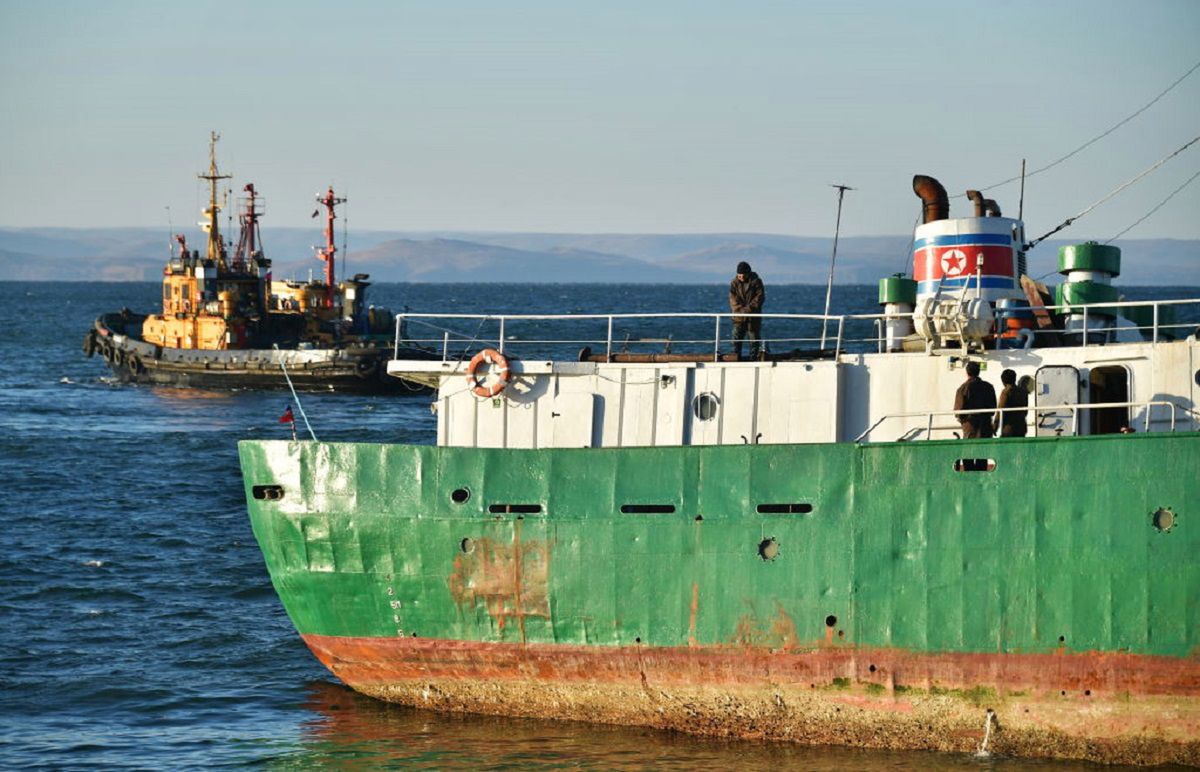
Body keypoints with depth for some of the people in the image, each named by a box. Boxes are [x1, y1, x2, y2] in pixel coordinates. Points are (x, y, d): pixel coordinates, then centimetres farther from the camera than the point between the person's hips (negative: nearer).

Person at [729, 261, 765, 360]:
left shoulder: (756, 282, -3)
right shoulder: (734, 283, 4)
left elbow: (759, 297, -8)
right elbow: (733, 299, -1)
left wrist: (749, 308, -17)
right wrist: (740, 310, -16)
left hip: (753, 316, -2)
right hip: (739, 317, 2)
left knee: (754, 338, 1)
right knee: (736, 338, -2)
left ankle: (753, 358, 7)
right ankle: (736, 358, 2)